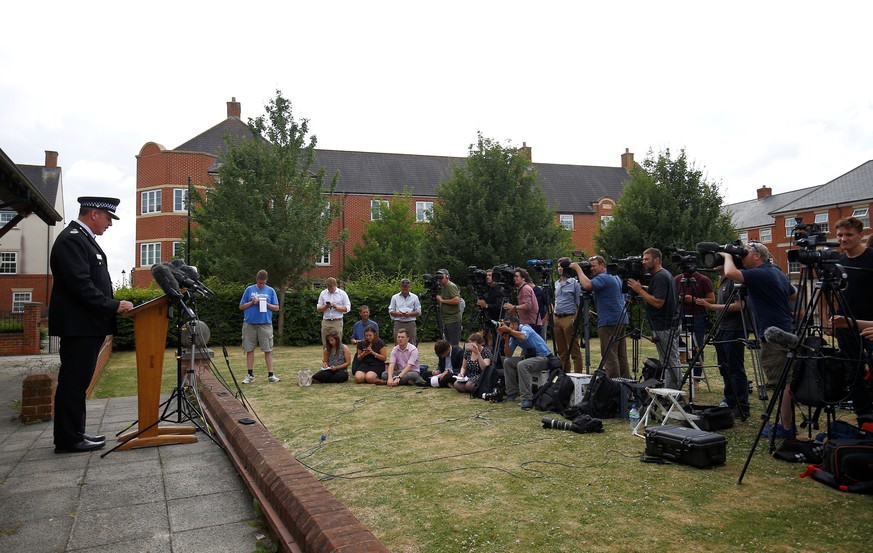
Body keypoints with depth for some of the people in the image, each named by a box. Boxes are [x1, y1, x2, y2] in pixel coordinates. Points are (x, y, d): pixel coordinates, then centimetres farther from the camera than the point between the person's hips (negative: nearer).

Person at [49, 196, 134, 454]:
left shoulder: (84, 239, 19)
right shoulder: (71, 239, -14)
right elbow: (80, 284, -22)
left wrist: (112, 306, 13)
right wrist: (113, 306, -20)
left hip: (88, 326, 10)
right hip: (78, 326, -10)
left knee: (77, 382, 14)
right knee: (73, 382, -3)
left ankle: (73, 434, 22)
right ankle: (68, 440, 5)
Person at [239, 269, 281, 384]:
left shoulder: (270, 291, 8)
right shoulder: (249, 289, 8)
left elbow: (276, 308, 8)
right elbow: (241, 307, 8)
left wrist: (267, 304, -9)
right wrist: (252, 302, -7)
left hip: (265, 323, 0)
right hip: (249, 323, 1)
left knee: (268, 350, -2)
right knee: (249, 349, 4)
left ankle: (270, 375, 2)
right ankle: (250, 375, 13)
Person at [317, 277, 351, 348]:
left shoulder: (342, 293, 3)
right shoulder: (323, 293, 11)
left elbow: (347, 308, 1)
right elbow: (318, 309, 11)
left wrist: (337, 307, -13)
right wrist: (325, 307, -10)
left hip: (337, 322, -3)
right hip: (325, 321, 3)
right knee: (325, 344, 1)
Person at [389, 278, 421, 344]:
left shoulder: (414, 297, 10)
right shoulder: (395, 297, 11)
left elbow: (418, 312, 7)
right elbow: (390, 311, 9)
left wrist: (410, 314, -12)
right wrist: (397, 313, -12)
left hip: (410, 323, 0)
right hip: (398, 323, 0)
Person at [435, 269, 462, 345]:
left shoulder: (451, 286, -11)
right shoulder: (442, 287, 17)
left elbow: (457, 300, -24)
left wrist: (442, 300, -16)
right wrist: (438, 299, 5)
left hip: (453, 320, -9)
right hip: (446, 319, 10)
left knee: (454, 344, -7)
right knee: (448, 343, 11)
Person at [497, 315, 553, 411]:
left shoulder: (525, 328, -14)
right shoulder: (513, 337, 9)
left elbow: (523, 337, -40)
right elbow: (508, 355, 4)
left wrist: (508, 329, -31)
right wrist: (506, 339, -7)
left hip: (543, 357, -9)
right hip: (530, 357, 9)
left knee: (522, 365, -33)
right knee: (507, 362, 1)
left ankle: (527, 399, -31)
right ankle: (513, 392, 8)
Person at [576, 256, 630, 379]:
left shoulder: (603, 278, -12)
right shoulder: (616, 278, 19)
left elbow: (587, 285, -29)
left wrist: (578, 269, -15)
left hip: (609, 322, -10)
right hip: (621, 320, 10)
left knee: (609, 357, -9)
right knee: (622, 356, 11)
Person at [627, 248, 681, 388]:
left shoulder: (660, 277, -17)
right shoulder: (664, 274, 16)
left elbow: (658, 302, -23)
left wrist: (639, 290, -18)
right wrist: (642, 289, 11)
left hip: (663, 328, -11)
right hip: (669, 326, 11)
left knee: (669, 362, -6)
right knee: (672, 362, 14)